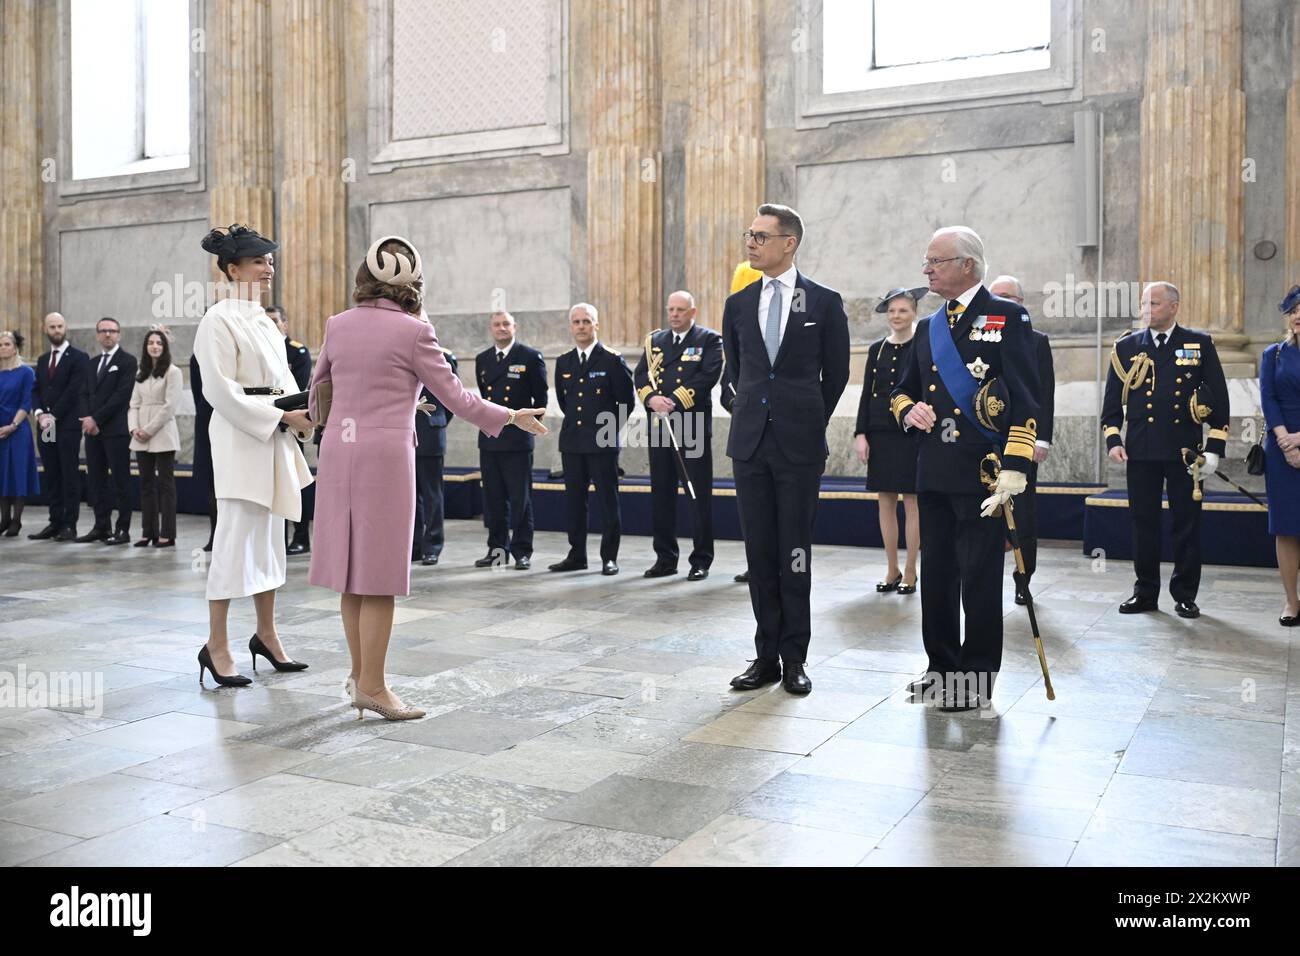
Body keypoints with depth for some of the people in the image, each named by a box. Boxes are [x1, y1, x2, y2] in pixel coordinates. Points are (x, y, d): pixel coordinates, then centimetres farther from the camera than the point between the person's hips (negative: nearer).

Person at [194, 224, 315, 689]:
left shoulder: (263, 320, 15)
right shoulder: (220, 320, -9)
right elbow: (220, 390, -16)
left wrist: (302, 414, 0)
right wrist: (281, 417, -17)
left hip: (274, 439, 8)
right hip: (241, 438, -8)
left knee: (269, 537, 12)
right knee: (236, 537, -7)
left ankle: (266, 634, 22)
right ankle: (216, 645, 2)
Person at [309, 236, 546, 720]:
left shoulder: (338, 325, 7)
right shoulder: (412, 330, -7)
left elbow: (317, 386, 21)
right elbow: (454, 396, -4)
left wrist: (322, 419, 43)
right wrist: (511, 416, 9)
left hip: (338, 449, 6)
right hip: (385, 452, -6)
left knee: (351, 568, 13)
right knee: (380, 573, 1)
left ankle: (359, 673, 23)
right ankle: (372, 685, 6)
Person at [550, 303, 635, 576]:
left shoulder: (612, 361, -4)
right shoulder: (563, 362, 10)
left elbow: (627, 400, 0)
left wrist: (611, 428, 3)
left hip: (603, 443, -5)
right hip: (571, 441, 5)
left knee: (608, 500, 0)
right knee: (573, 500, 8)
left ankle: (609, 557, 7)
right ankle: (577, 555, 17)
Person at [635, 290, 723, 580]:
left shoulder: (709, 339, 1)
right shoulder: (656, 340, 17)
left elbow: (708, 376, -12)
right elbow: (640, 375, 9)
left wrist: (674, 402, -18)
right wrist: (652, 398, -12)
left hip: (693, 426, -5)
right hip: (659, 426, 5)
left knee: (699, 494, -2)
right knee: (661, 494, 8)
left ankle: (701, 561, 6)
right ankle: (665, 558, 17)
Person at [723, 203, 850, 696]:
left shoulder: (824, 302, -1)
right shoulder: (738, 303, 10)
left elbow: (836, 374, 7)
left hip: (800, 445, -3)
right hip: (750, 442, 4)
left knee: (795, 553, 1)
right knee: (760, 551, 6)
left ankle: (794, 658, 10)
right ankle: (766, 655, 15)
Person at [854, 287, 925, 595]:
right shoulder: (876, 349, 9)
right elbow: (866, 393, 9)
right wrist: (861, 433, 1)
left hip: (912, 432, -4)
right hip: (880, 433, 4)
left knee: (911, 502, 1)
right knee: (885, 501, 7)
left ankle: (910, 572, 10)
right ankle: (892, 570, 16)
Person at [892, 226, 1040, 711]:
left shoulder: (1008, 318, -5)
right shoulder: (927, 328, 16)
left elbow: (1024, 399, -11)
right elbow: (902, 389, 25)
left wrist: (1013, 469, -19)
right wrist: (909, 409, 0)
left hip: (982, 471, -7)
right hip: (933, 471, 7)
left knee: (980, 578, 0)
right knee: (935, 574, 12)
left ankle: (977, 679, 12)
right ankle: (941, 667, 25)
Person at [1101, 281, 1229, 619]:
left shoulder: (1200, 344, 4)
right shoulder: (1127, 347, 7)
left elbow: (1219, 398, 4)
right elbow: (1112, 398, 10)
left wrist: (1214, 448, -2)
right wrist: (1112, 439, -2)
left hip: (1186, 451, -1)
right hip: (1140, 451, 1)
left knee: (1187, 523, 4)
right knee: (1143, 522, 5)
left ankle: (1185, 594, 15)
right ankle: (1145, 592, 16)